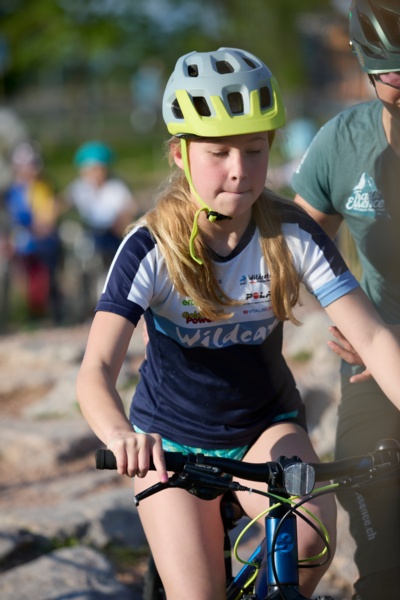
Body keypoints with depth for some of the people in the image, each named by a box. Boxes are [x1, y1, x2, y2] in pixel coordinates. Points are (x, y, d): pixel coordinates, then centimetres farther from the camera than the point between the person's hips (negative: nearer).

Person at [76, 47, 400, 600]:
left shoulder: (293, 236, -15)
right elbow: (96, 370, -32)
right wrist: (120, 436, -55)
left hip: (267, 425, 1)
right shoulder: (152, 248, -22)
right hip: (173, 441, -1)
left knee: (313, 533, -28)